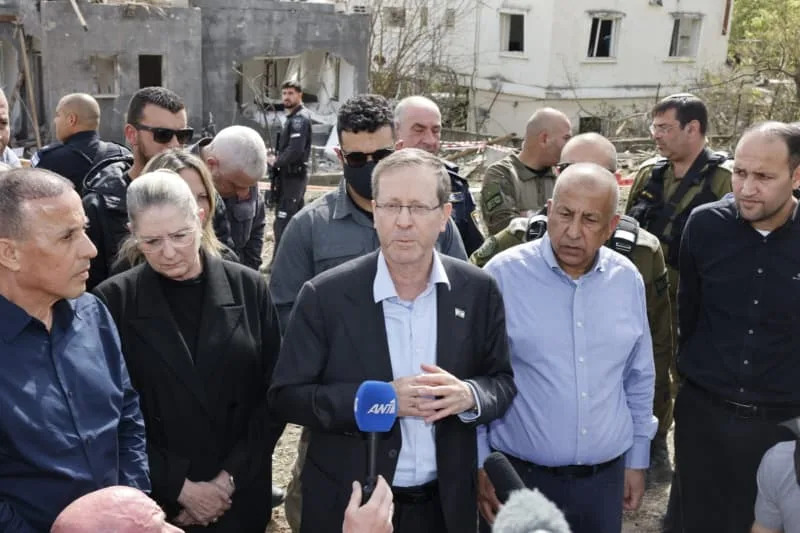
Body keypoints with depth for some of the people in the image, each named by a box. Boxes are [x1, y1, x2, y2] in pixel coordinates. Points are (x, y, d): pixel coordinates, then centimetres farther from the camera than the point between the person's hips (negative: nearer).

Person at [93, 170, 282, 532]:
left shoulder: (248, 288, -6)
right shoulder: (112, 301, -9)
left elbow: (273, 393, -3)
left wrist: (231, 477, -8)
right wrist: (179, 487, -11)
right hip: (153, 498, -1)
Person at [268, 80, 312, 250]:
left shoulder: (299, 118, -15)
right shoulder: (294, 117, 16)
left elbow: (294, 151, -25)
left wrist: (276, 162, -11)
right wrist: (277, 159, 5)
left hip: (292, 176, -10)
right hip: (294, 175, 10)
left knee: (283, 223, -10)